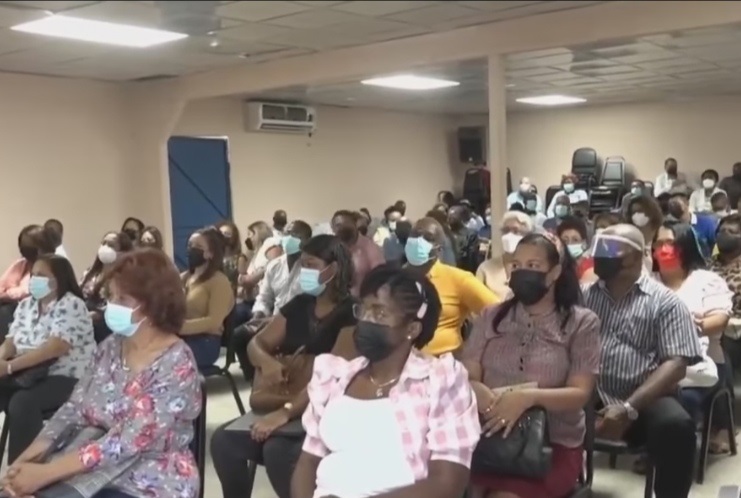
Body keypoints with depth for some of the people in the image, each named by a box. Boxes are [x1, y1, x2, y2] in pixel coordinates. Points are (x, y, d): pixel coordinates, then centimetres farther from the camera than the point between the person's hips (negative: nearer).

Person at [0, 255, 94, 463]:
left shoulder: (71, 305, -11)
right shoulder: (26, 305, 13)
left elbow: (55, 348, -23)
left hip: (66, 378, -7)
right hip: (29, 374, 8)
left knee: (22, 402, -32)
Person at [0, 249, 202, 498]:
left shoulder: (176, 364, -18)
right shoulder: (110, 347, 3)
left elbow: (129, 442, -23)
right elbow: (74, 409, 3)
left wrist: (45, 473, -24)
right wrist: (27, 457, -12)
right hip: (98, 470, 6)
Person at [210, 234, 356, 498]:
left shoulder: (351, 313, -10)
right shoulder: (299, 304, 12)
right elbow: (256, 343, 12)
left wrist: (285, 412, -29)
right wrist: (267, 361, -13)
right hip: (280, 405, 7)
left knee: (277, 451, -32)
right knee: (224, 439, -13)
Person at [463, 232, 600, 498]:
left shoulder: (582, 322, 2)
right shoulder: (492, 316, 11)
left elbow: (580, 394, -5)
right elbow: (467, 377, 5)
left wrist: (529, 397, -23)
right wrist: (479, 392, -19)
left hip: (553, 443, -2)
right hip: (491, 435, 2)